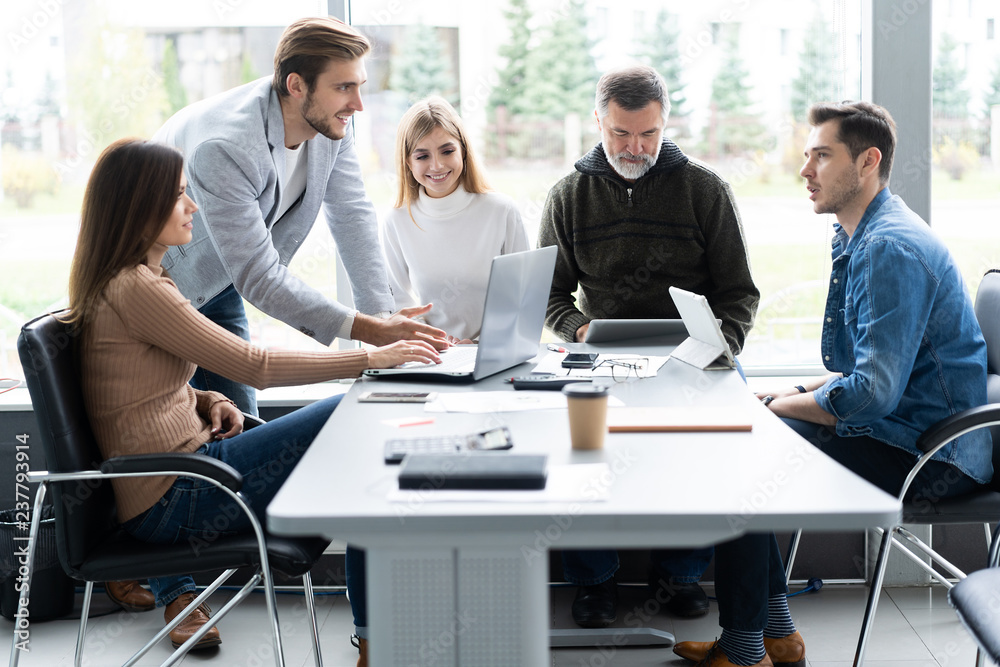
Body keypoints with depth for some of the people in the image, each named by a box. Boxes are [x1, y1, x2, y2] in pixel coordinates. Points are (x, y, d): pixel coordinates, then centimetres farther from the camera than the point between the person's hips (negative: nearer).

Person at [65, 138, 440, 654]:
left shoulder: (127, 280, 12)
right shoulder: (135, 289, -18)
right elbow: (254, 365, -17)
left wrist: (209, 402, 2)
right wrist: (371, 358, -12)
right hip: (172, 501, -10)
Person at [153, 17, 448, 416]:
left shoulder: (332, 124, -14)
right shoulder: (225, 147, -36)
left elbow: (353, 218, -6)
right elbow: (257, 276, -35)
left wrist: (385, 317, -15)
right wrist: (369, 331, -38)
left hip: (218, 289, 7)